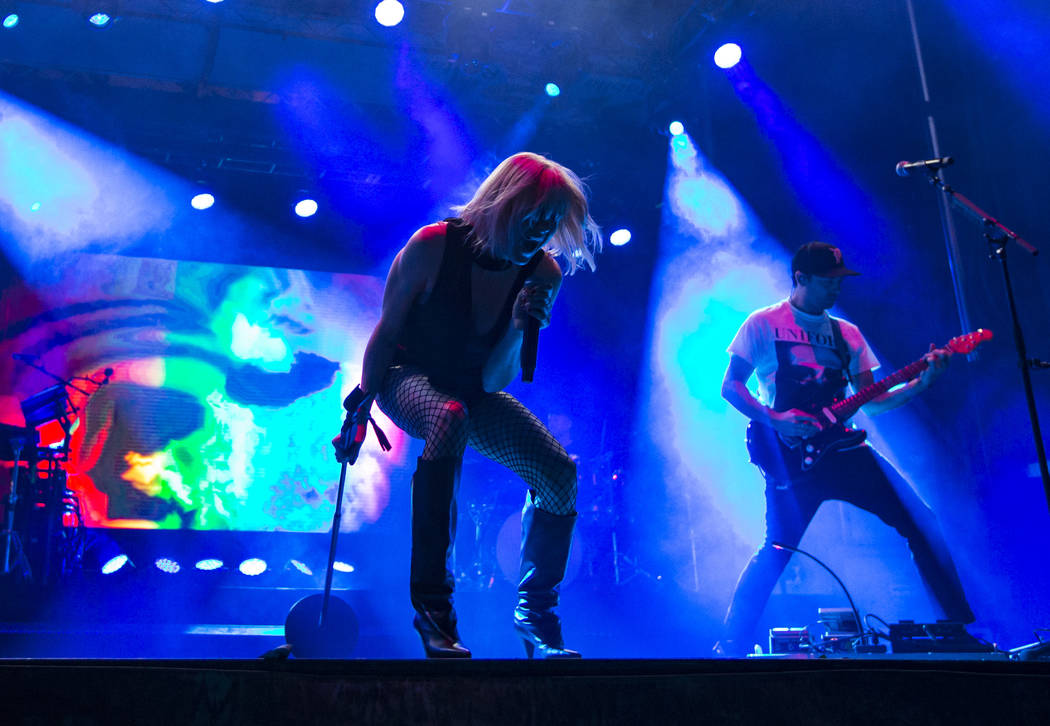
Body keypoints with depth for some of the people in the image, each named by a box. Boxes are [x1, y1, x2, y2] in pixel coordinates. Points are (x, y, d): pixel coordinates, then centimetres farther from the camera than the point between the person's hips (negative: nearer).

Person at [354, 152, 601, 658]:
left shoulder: (544, 273, -14)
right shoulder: (433, 247, -23)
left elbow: (494, 381, -15)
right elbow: (386, 334, -10)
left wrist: (518, 329, -33)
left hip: (473, 392, 4)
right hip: (409, 378, -4)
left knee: (560, 473, -13)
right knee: (450, 418, -39)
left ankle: (534, 612, 7)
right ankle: (431, 604, -33)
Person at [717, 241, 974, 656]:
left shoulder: (847, 334, 19)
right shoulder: (764, 323, 3)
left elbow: (870, 400, 15)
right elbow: (730, 387, -1)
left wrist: (920, 383, -1)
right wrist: (775, 420, -16)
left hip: (843, 447, 6)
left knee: (920, 522, -2)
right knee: (777, 550, -11)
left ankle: (961, 624, 9)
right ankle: (732, 645, 3)